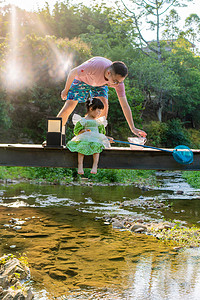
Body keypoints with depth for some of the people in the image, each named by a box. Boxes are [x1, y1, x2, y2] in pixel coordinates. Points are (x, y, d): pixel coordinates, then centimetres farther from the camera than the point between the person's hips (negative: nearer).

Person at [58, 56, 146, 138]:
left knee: (104, 104, -21)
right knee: (69, 106, -13)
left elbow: (125, 105, -27)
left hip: (100, 84, 3)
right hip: (82, 79, -2)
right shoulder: (95, 65, -44)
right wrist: (66, 90, -13)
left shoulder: (118, 80, -31)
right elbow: (73, 72, -26)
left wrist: (133, 128, -32)